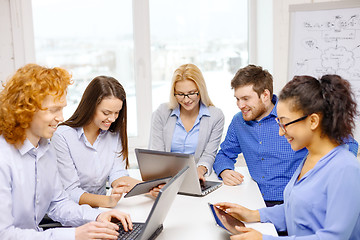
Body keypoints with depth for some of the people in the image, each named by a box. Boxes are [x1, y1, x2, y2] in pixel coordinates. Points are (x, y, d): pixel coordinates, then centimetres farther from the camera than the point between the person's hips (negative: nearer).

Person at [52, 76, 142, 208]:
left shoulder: (114, 132, 3)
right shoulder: (62, 136, -16)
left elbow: (117, 175, -4)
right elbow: (70, 192, -18)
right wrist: (108, 201, -34)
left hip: (102, 210, 3)